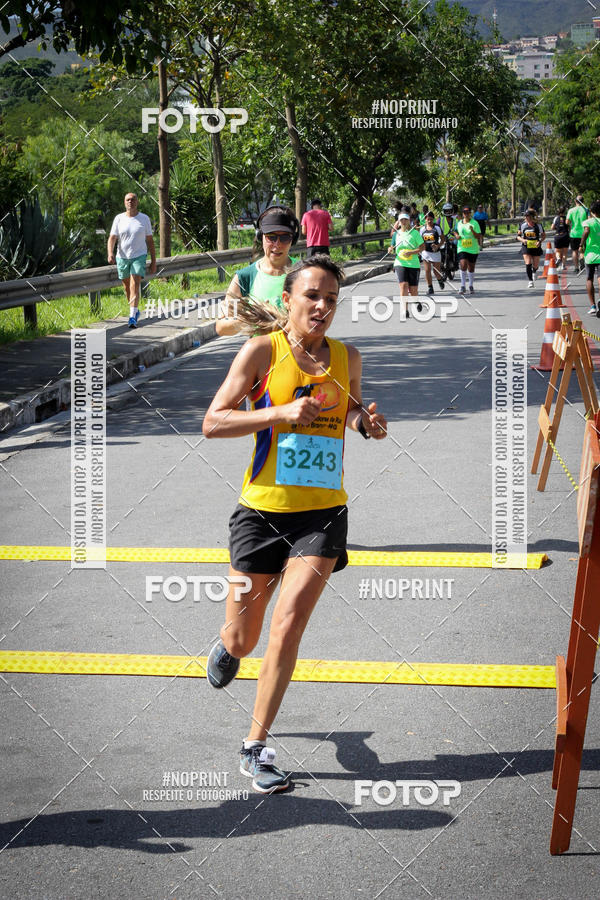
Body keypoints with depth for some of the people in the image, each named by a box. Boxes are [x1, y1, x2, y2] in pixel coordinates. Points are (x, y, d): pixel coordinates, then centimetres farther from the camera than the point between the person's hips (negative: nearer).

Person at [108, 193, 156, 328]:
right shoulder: (119, 218, 2)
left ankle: (133, 317, -21)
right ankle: (135, 311, 36)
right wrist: (110, 254, -23)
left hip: (139, 256, -2)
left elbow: (150, 241, 5)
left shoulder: (144, 219, 1)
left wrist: (153, 261, 2)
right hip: (122, 257, 2)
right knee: (127, 287, 13)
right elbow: (112, 238, -4)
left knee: (135, 286, -16)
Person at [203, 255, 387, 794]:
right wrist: (280, 413, -20)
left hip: (322, 512, 2)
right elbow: (212, 422, -8)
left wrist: (368, 423, 3)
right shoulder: (262, 352, -6)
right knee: (244, 639, 7)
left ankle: (257, 746, 0)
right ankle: (229, 646, 48)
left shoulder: (347, 357, 7)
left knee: (289, 624, -13)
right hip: (262, 509, -2)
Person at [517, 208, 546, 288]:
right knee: (528, 263, -16)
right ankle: (530, 281, -9)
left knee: (535, 265, 8)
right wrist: (522, 240, -16)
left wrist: (540, 241, -16)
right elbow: (518, 236, 5)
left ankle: (534, 272, 46)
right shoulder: (522, 225, -1)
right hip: (526, 246, 0)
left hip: (536, 247, 0)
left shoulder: (538, 225, -6)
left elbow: (543, 235, 4)